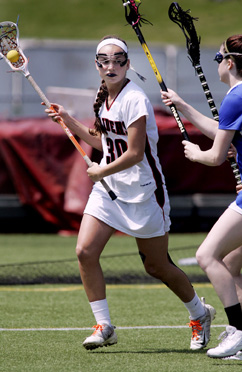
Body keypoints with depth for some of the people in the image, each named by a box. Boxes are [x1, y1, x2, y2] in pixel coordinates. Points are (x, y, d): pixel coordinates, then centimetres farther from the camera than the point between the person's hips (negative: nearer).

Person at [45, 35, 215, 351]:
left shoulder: (134, 100, -20)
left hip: (143, 192, -7)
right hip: (109, 188, 7)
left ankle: (200, 313, 30)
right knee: (85, 252, -11)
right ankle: (104, 326, -2)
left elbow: (135, 154, -22)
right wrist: (68, 121, 14)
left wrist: (101, 171, -10)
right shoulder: (104, 98, 6)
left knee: (157, 267, 4)